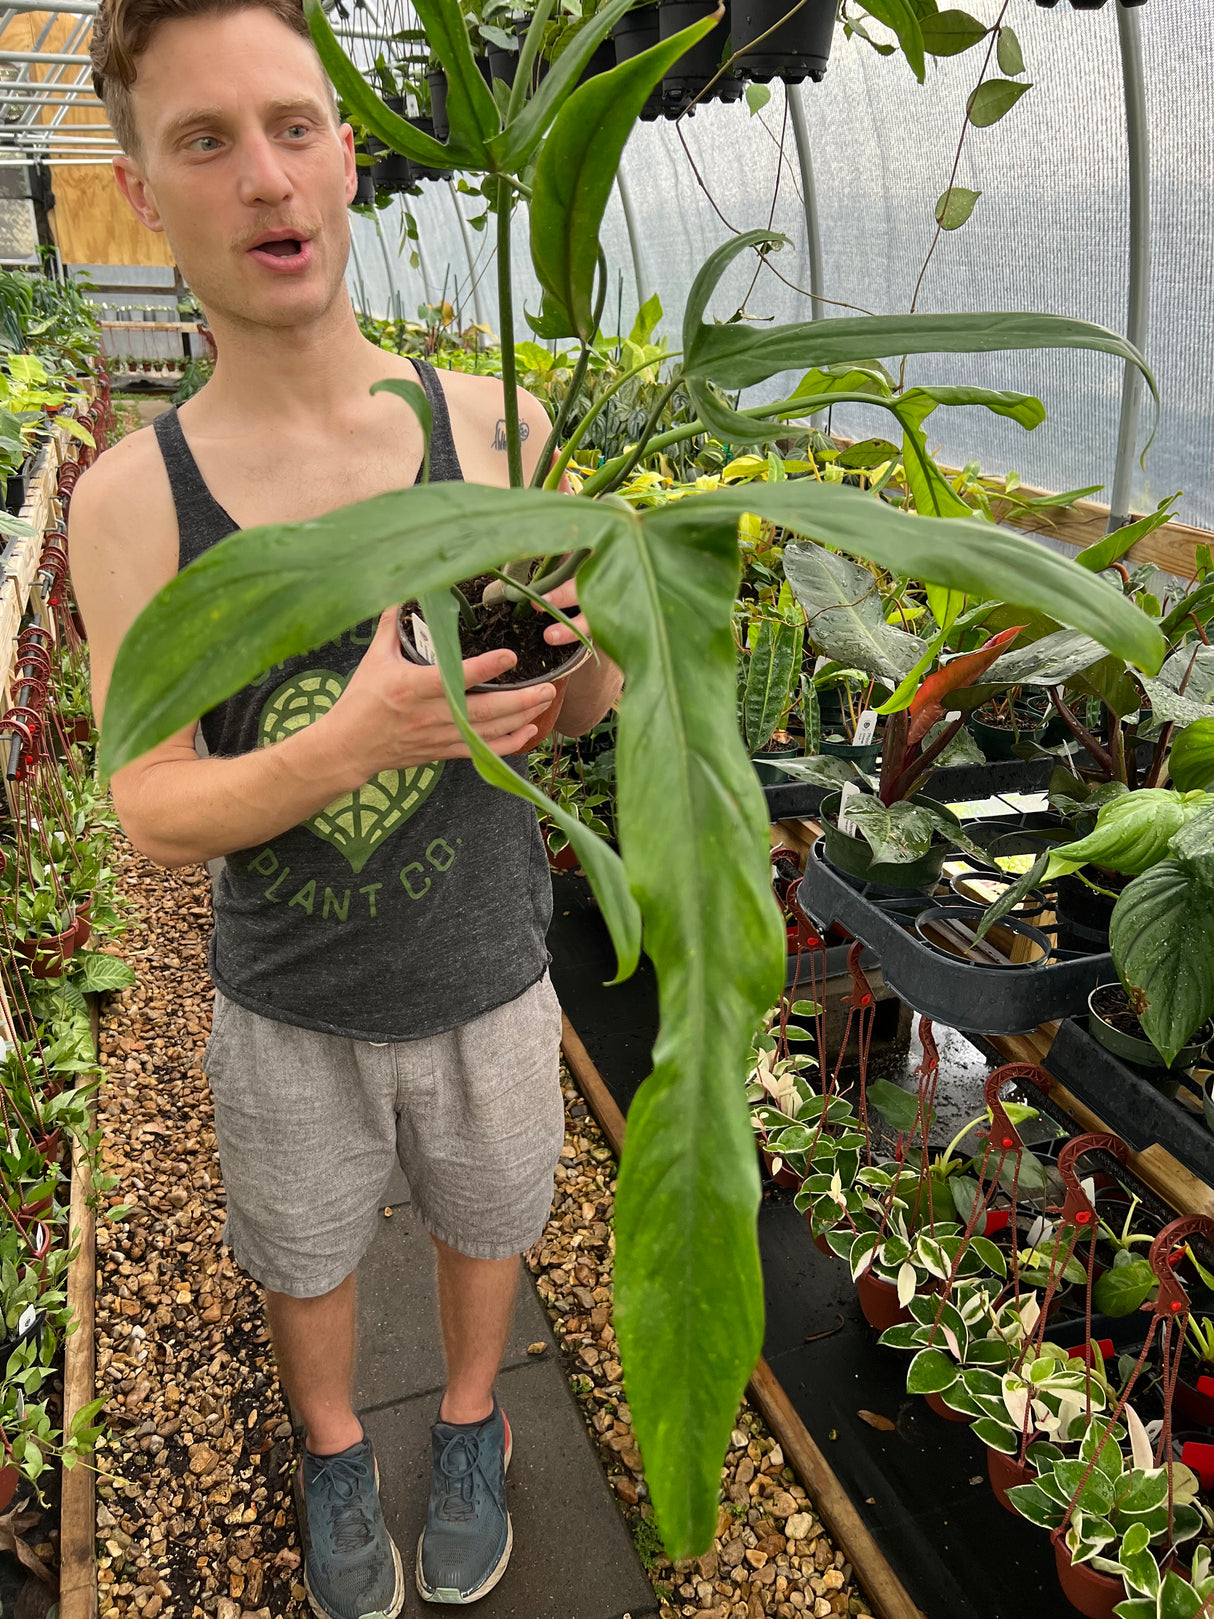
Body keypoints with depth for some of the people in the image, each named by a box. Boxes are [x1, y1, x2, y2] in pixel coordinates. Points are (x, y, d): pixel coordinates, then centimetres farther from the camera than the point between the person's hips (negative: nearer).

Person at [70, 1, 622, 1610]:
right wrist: (362, 738, -35)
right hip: (289, 1008, 0)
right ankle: (334, 1450, 56)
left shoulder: (498, 425, -15)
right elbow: (155, 814, -16)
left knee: (483, 1222, 24)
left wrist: (599, 632, -32)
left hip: (485, 979, 1)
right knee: (306, 1255, 23)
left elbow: (578, 712, -8)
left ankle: (470, 1426, 56)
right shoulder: (131, 498, -15)